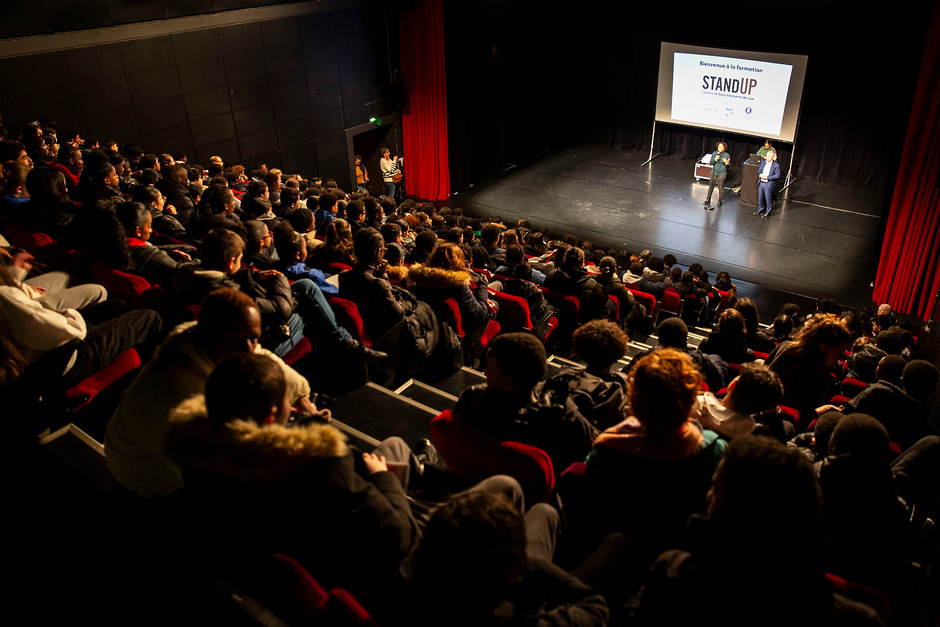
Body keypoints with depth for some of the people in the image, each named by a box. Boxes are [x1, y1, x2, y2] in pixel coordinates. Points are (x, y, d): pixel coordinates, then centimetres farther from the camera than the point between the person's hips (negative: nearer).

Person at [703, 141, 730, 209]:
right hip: (714, 172, 2)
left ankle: (720, 200, 19)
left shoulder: (727, 155, -6)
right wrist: (715, 159, -21)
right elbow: (710, 162, -3)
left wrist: (726, 163, -27)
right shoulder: (714, 153, -1)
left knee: (721, 187, 3)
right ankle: (708, 198, 32)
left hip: (722, 174, -2)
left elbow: (728, 166, -4)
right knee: (711, 186, 13)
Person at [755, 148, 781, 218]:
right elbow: (759, 171, 17)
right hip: (761, 183, 6)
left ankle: (767, 212, 13)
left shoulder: (776, 165, -10)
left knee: (768, 198, 1)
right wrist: (760, 175, -7)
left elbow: (777, 175, -14)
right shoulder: (764, 163, 8)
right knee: (760, 197, 16)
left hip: (769, 184, -6)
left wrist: (767, 177, -20)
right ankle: (760, 210, 33)